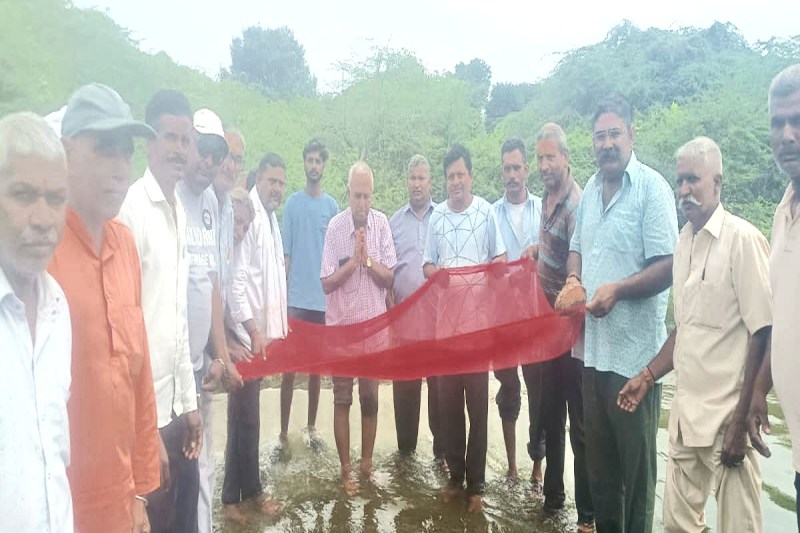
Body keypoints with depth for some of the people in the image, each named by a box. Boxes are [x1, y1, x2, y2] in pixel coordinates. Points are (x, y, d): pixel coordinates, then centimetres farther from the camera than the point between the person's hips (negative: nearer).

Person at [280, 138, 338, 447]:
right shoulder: (292, 203, 1)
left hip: (324, 298, 2)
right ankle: (283, 432, 10)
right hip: (296, 298, -2)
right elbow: (285, 254, 0)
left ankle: (311, 426, 25)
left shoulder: (332, 206, 5)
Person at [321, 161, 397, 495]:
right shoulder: (335, 226, -9)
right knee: (342, 399, 7)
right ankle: (346, 468, 20)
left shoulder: (381, 223, -4)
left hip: (374, 323, 2)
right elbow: (326, 283, -9)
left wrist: (368, 260, -18)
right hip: (341, 324, -1)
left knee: (370, 397, 12)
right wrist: (353, 261, -19)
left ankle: (367, 461, 28)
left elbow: (390, 279, -3)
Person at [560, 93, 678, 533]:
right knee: (598, 453, 19)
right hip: (594, 344, 7)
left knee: (635, 460, 8)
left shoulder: (651, 186, -10)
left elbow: (668, 266, -14)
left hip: (634, 351, -7)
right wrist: (573, 278, 0)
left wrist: (618, 289, -25)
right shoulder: (591, 189, 11)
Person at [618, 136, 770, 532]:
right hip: (686, 412, 6)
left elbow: (762, 335, -13)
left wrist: (741, 421, -14)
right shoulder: (684, 241, 9)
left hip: (726, 416, -6)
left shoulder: (742, 239, -12)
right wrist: (648, 376, 11)